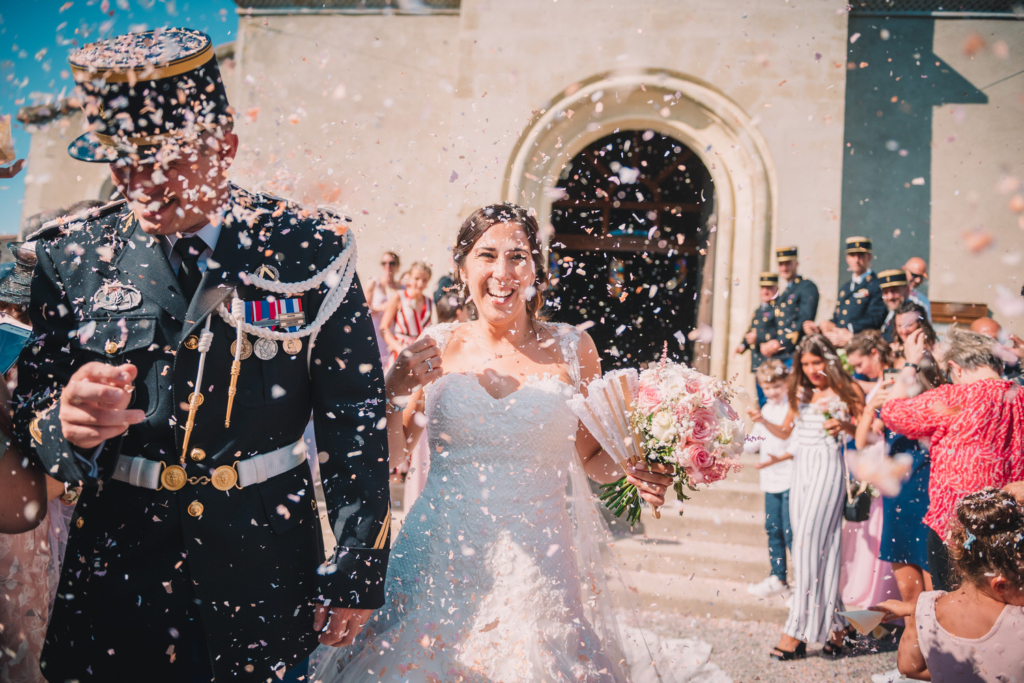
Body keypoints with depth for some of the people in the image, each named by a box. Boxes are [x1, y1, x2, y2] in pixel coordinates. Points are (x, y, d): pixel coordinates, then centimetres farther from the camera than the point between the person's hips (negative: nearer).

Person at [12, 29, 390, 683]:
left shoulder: (309, 248, -9)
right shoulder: (72, 255, -3)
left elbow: (356, 421, -6)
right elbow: (34, 408, 0)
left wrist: (357, 574, -5)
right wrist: (67, 423, -25)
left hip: (271, 572, -1)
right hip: (118, 565, 2)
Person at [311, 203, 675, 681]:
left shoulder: (571, 349, 0)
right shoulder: (436, 349, 0)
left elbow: (591, 456, 9)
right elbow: (388, 459, 7)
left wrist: (634, 471, -10)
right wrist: (392, 395, -9)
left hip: (535, 565, 0)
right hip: (439, 560, 1)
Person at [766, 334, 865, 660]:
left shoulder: (847, 391, 0)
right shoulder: (800, 393, 16)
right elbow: (785, 432, 22)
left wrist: (845, 426, -20)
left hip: (828, 470, -6)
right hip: (801, 470, 6)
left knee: (809, 543, -12)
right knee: (816, 547, 5)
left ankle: (798, 630, -9)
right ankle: (833, 623, 14)